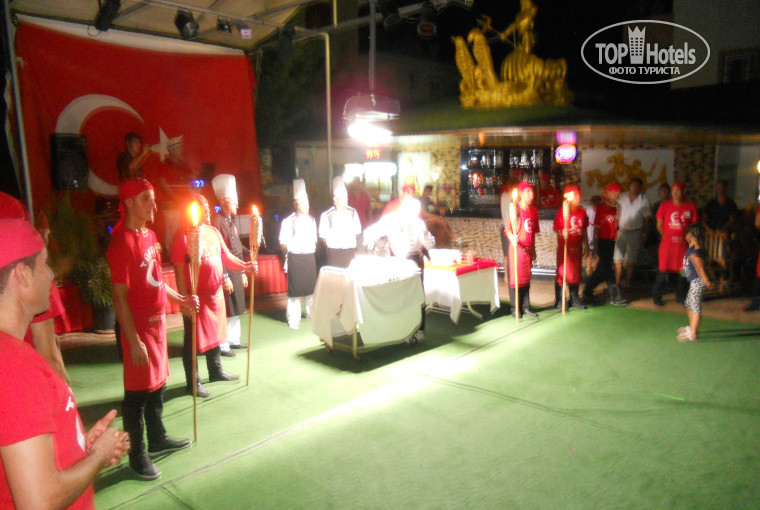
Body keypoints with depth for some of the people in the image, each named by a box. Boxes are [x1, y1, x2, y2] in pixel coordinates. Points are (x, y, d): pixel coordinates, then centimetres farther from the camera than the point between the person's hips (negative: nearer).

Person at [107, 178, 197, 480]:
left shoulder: (149, 236, 9)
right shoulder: (122, 242, -18)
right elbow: (120, 298, -20)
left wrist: (180, 299, 14)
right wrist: (133, 342, -21)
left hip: (157, 320, 9)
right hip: (138, 326, -9)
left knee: (158, 383, 19)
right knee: (138, 391, 3)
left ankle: (157, 439, 36)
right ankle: (137, 455, 18)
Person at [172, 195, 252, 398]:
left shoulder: (213, 232, 8)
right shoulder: (182, 237, -14)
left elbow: (226, 257, 12)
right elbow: (179, 272, -15)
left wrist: (245, 266, -5)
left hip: (216, 293, 7)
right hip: (196, 297, -7)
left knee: (215, 333, 20)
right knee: (193, 340, 5)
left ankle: (216, 371, 39)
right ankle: (193, 382, 19)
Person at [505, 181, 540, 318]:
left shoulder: (533, 210, 11)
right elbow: (508, 229, -12)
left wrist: (533, 249, 19)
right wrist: (512, 238, -32)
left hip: (528, 249, 6)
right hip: (517, 248, -6)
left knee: (526, 278, 11)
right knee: (515, 278, -1)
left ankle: (526, 307, 19)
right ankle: (515, 308, 7)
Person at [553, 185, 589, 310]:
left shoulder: (582, 212, 7)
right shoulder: (562, 211, -9)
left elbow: (584, 230, 16)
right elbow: (557, 229, -9)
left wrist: (586, 244, 18)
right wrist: (562, 233, -29)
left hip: (577, 247, 6)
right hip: (564, 247, -5)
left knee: (576, 273, 13)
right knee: (562, 273, -1)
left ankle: (575, 299, 26)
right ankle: (560, 301, 9)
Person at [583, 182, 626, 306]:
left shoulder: (614, 208, 11)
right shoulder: (601, 207, -11)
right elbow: (596, 227, -12)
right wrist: (595, 246, -13)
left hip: (611, 241, 8)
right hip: (602, 241, -8)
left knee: (602, 268, 13)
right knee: (607, 269, -2)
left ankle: (587, 291, 25)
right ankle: (615, 296, 4)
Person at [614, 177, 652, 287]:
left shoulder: (644, 200, -3)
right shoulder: (622, 198, 2)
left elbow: (647, 218, 0)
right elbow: (618, 214, 8)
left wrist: (644, 234, -3)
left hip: (635, 232, -2)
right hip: (621, 231, 2)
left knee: (631, 261, 5)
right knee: (618, 259, 1)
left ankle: (628, 283, 15)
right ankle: (617, 283, 7)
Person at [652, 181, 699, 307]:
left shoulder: (690, 206, 3)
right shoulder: (665, 205, 0)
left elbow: (694, 224, 10)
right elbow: (659, 225, 5)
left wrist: (687, 236, 1)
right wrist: (666, 236, 1)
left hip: (683, 243, 2)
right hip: (667, 243, -2)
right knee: (663, 270, -2)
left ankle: (681, 296, 25)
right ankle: (656, 297, 9)